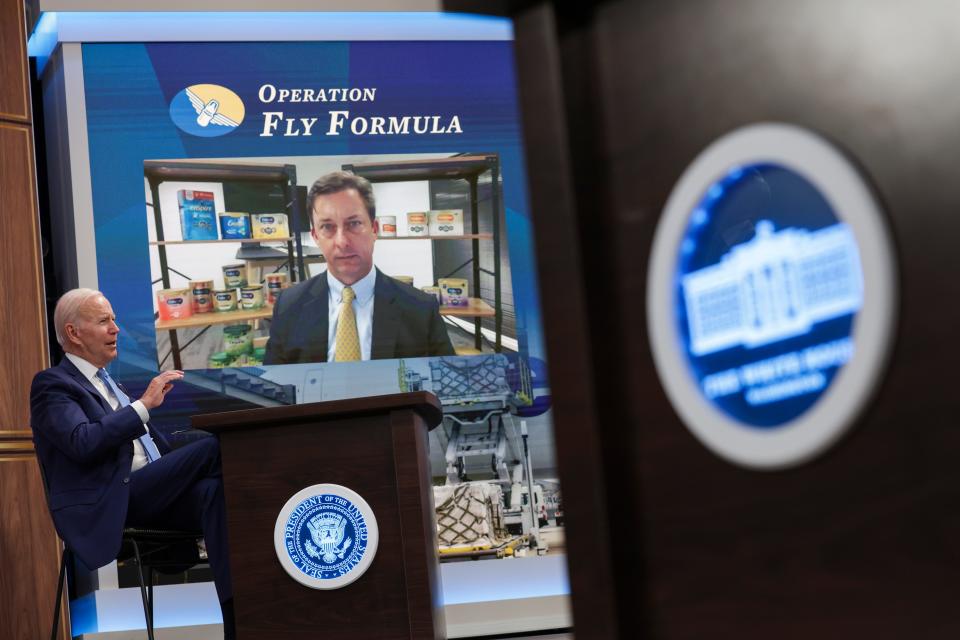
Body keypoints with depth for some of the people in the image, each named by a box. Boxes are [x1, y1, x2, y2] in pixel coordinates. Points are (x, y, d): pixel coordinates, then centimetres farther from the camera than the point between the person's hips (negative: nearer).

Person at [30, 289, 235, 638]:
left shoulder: (106, 381, 27)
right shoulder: (52, 384, 1)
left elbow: (149, 440, 27)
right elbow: (83, 443, -18)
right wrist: (144, 404, -16)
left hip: (150, 492, 7)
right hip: (107, 504, -7)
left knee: (212, 491, -27)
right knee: (213, 448, -24)